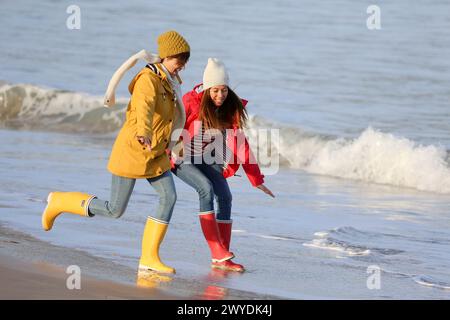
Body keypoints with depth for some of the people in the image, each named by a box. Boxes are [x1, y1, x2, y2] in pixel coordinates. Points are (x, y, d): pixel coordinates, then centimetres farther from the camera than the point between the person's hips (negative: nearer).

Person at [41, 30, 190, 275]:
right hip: (132, 150, -8)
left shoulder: (169, 81, 9)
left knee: (169, 197, -9)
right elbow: (144, 107, -41)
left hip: (155, 154, 8)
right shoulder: (149, 79, -20)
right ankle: (59, 202, 17)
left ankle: (149, 257, -4)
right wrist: (144, 133, -60)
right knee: (114, 210, -3)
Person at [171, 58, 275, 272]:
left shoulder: (232, 108, -6)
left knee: (225, 197, -12)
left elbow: (240, 143, -3)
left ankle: (220, 260, -8)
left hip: (207, 160, 5)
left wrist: (256, 179, -4)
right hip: (182, 158, -5)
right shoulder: (191, 102, -20)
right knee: (206, 188, -29)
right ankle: (218, 252, -31)